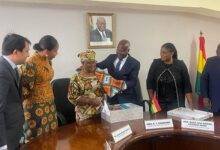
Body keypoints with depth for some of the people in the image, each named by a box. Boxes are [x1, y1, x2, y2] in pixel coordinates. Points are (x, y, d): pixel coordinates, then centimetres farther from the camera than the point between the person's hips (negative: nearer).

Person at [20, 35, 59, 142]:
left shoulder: (47, 60, 5)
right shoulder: (31, 63, -20)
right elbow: (24, 86, -15)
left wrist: (49, 100, 15)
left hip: (49, 103, 7)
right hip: (36, 106, -7)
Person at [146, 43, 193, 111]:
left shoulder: (180, 65, -5)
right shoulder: (155, 64, -3)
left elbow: (187, 86, -5)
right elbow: (150, 83, 3)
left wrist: (191, 105, -10)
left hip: (176, 104, -1)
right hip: (159, 103, 1)